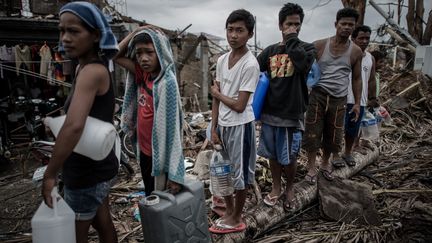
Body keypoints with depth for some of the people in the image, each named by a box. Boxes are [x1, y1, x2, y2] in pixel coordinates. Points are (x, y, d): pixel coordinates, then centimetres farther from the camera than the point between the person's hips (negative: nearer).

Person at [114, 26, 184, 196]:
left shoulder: (167, 82, -23)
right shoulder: (143, 75, -2)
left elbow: (172, 128, -24)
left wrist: (174, 174, -23)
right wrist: (135, 32, -5)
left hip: (159, 155, -7)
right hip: (144, 150, 7)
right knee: (150, 197, 25)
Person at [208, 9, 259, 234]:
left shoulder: (250, 65, -18)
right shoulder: (222, 60, 4)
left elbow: (239, 106, -19)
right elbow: (216, 98, 6)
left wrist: (216, 93, -5)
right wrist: (214, 128, 5)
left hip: (240, 125, -7)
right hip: (222, 124, 7)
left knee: (239, 173, 8)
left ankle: (236, 219, 28)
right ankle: (229, 212, 39)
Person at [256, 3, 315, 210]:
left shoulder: (307, 48, -1)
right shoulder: (270, 51, 8)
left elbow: (302, 63, -24)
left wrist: (292, 39, -14)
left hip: (292, 113, -3)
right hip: (270, 112, 3)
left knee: (289, 158, 7)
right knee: (273, 155, 14)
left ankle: (289, 189, 32)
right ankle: (276, 187, 35)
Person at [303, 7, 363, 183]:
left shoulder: (356, 52, 4)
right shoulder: (319, 45, -1)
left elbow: (356, 78, 11)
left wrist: (357, 103, 8)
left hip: (339, 99, 2)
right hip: (318, 95, -2)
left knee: (333, 135, 11)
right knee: (313, 133, 0)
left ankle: (325, 164, 33)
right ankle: (311, 167, 16)